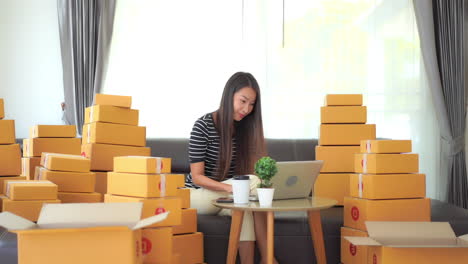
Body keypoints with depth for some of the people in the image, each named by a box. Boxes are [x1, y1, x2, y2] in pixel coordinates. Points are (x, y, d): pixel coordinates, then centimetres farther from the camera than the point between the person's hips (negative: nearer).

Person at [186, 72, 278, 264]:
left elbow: (252, 170, 1)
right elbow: (197, 176, -16)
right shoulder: (203, 126, -14)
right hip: (199, 195, -4)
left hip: (228, 198, 4)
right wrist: (228, 187, -33)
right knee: (252, 182, -29)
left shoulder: (246, 127, 1)